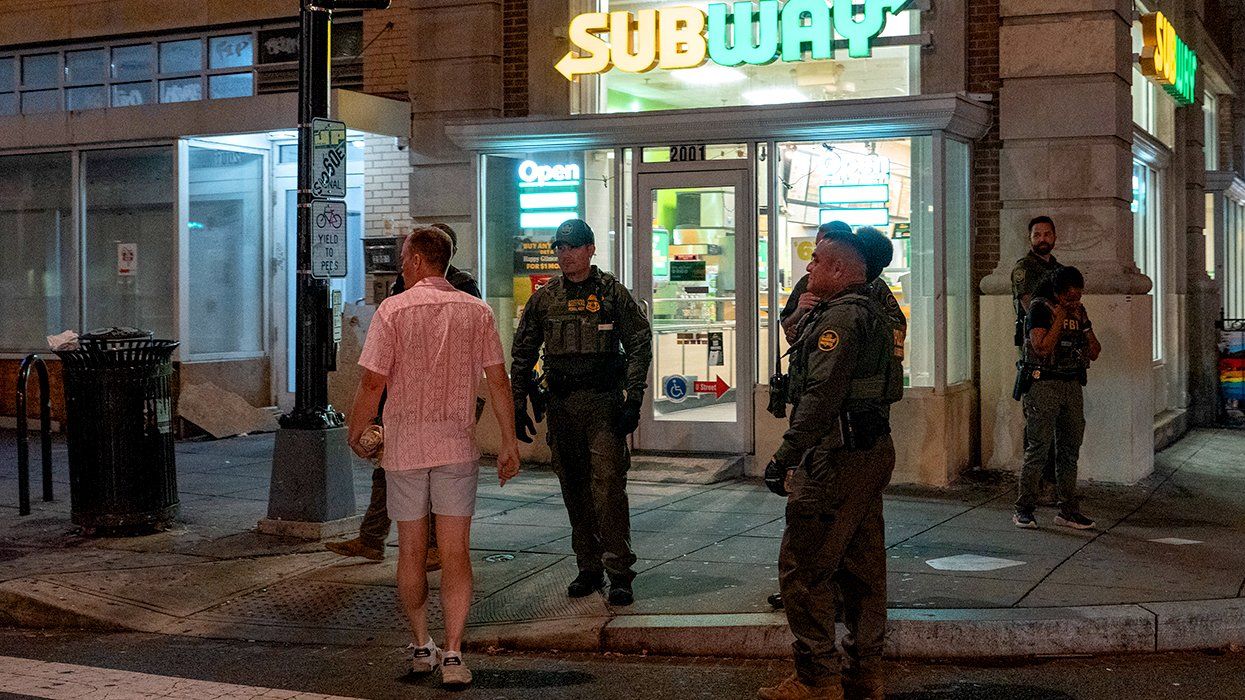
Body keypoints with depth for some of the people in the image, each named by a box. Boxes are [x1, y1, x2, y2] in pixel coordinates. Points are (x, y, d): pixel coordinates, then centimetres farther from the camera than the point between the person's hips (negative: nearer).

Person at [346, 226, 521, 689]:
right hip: (457, 447, 1)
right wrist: (509, 442, 9)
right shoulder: (476, 311, 1)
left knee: (411, 552, 12)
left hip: (404, 446, -1)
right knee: (455, 553, 2)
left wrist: (355, 434, 6)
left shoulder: (393, 310, -6)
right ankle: (452, 655, -3)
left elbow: (373, 382, -9)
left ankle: (421, 647, 22)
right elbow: (498, 380, 2)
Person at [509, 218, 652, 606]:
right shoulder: (543, 299, 10)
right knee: (574, 489, 8)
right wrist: (518, 407, 9)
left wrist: (633, 400, -9)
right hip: (561, 405, 4)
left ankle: (619, 573, -7)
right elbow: (522, 355, 14)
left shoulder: (612, 293, 1)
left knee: (608, 484, -11)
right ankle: (588, 568, 18)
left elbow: (640, 345, -1)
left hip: (604, 401, -4)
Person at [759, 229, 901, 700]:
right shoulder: (874, 313, 17)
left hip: (840, 456, -11)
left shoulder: (841, 315, -15)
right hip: (873, 450, 11)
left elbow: (822, 396, -23)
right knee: (862, 567, 13)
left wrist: (785, 458, -22)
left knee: (802, 567, -5)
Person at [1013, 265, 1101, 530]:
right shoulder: (1039, 308, -7)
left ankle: (1068, 510, 12)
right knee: (1038, 447, -8)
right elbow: (1042, 347, -19)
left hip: (1072, 385, 6)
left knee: (1070, 448, 6)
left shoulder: (1078, 311, 12)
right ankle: (1023, 510, -2)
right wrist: (1059, 319, -14)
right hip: (1043, 384, -6)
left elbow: (1094, 353, 13)